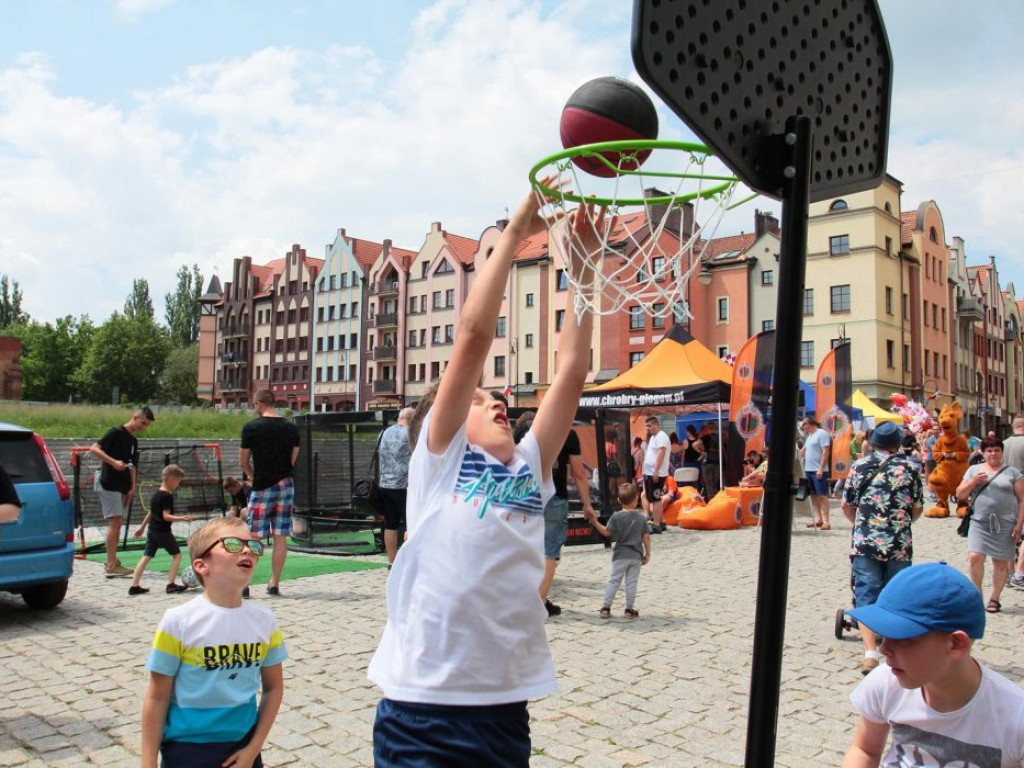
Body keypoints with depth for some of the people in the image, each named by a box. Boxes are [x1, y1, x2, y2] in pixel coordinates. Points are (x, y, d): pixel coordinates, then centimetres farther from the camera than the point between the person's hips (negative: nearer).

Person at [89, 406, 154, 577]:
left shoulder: (133, 441, 16)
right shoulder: (116, 433, -9)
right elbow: (94, 449, -17)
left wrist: (132, 488, 11)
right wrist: (113, 462, -25)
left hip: (122, 487, 9)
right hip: (108, 485, -9)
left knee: (118, 524, 9)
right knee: (115, 522, -13)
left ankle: (113, 562, 15)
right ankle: (111, 566, -13)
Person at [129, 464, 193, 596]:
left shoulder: (156, 494, 12)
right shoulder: (167, 496, -15)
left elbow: (151, 513, 22)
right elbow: (166, 516, -21)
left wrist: (142, 527, 29)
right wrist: (181, 518, -30)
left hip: (152, 530, 9)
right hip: (163, 531, -8)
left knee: (146, 556, 8)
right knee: (177, 554, 3)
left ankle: (134, 586, 5)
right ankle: (171, 584, 1)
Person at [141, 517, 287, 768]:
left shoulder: (264, 620, -5)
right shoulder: (178, 622, -15)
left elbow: (274, 687, 4)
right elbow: (157, 697, -9)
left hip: (243, 746, 3)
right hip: (188, 748, -3)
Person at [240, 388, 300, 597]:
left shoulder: (251, 427, -7)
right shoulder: (291, 428, 5)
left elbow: (243, 462, 1)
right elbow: (292, 460, 10)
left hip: (263, 488, -4)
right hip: (286, 485, 4)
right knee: (280, 537, 6)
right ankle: (274, 584, 12)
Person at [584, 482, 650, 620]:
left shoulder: (616, 517, -9)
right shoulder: (642, 517, -2)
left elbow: (607, 532, -9)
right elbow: (646, 536, 0)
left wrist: (595, 522, -3)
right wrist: (647, 553, 8)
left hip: (620, 555, -1)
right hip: (636, 555, 1)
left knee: (614, 581, 5)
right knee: (632, 583, 8)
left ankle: (606, 608, 5)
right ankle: (629, 610, 11)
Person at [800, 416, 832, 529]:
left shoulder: (822, 433, -8)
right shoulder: (809, 436, 18)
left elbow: (825, 452, -15)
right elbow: (804, 451, 25)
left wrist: (821, 468, -20)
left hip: (819, 470, -9)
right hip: (808, 470, 9)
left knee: (822, 495, -7)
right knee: (814, 495, 9)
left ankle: (826, 521, -7)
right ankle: (818, 519, 13)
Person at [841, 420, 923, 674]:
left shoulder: (860, 466, 4)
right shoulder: (910, 467, 5)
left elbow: (846, 505, 9)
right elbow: (917, 508, 7)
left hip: (864, 542, -1)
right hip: (900, 544, 1)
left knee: (866, 596, 0)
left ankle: (870, 652, -12)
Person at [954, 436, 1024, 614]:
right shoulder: (974, 470, 11)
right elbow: (960, 494, 9)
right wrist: (974, 481, -8)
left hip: (1005, 524, -1)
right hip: (979, 522, 1)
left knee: (1001, 562, 3)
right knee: (974, 557, -11)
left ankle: (994, 599, 16)